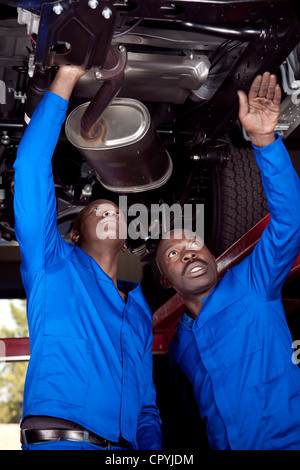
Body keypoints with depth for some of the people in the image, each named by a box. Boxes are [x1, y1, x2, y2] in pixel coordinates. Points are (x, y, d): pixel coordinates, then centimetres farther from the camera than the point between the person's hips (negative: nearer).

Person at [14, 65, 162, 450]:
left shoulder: (140, 309, 25)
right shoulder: (54, 266, 12)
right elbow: (31, 167, 0)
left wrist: (153, 447, 6)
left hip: (124, 446, 5)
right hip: (57, 440, -5)